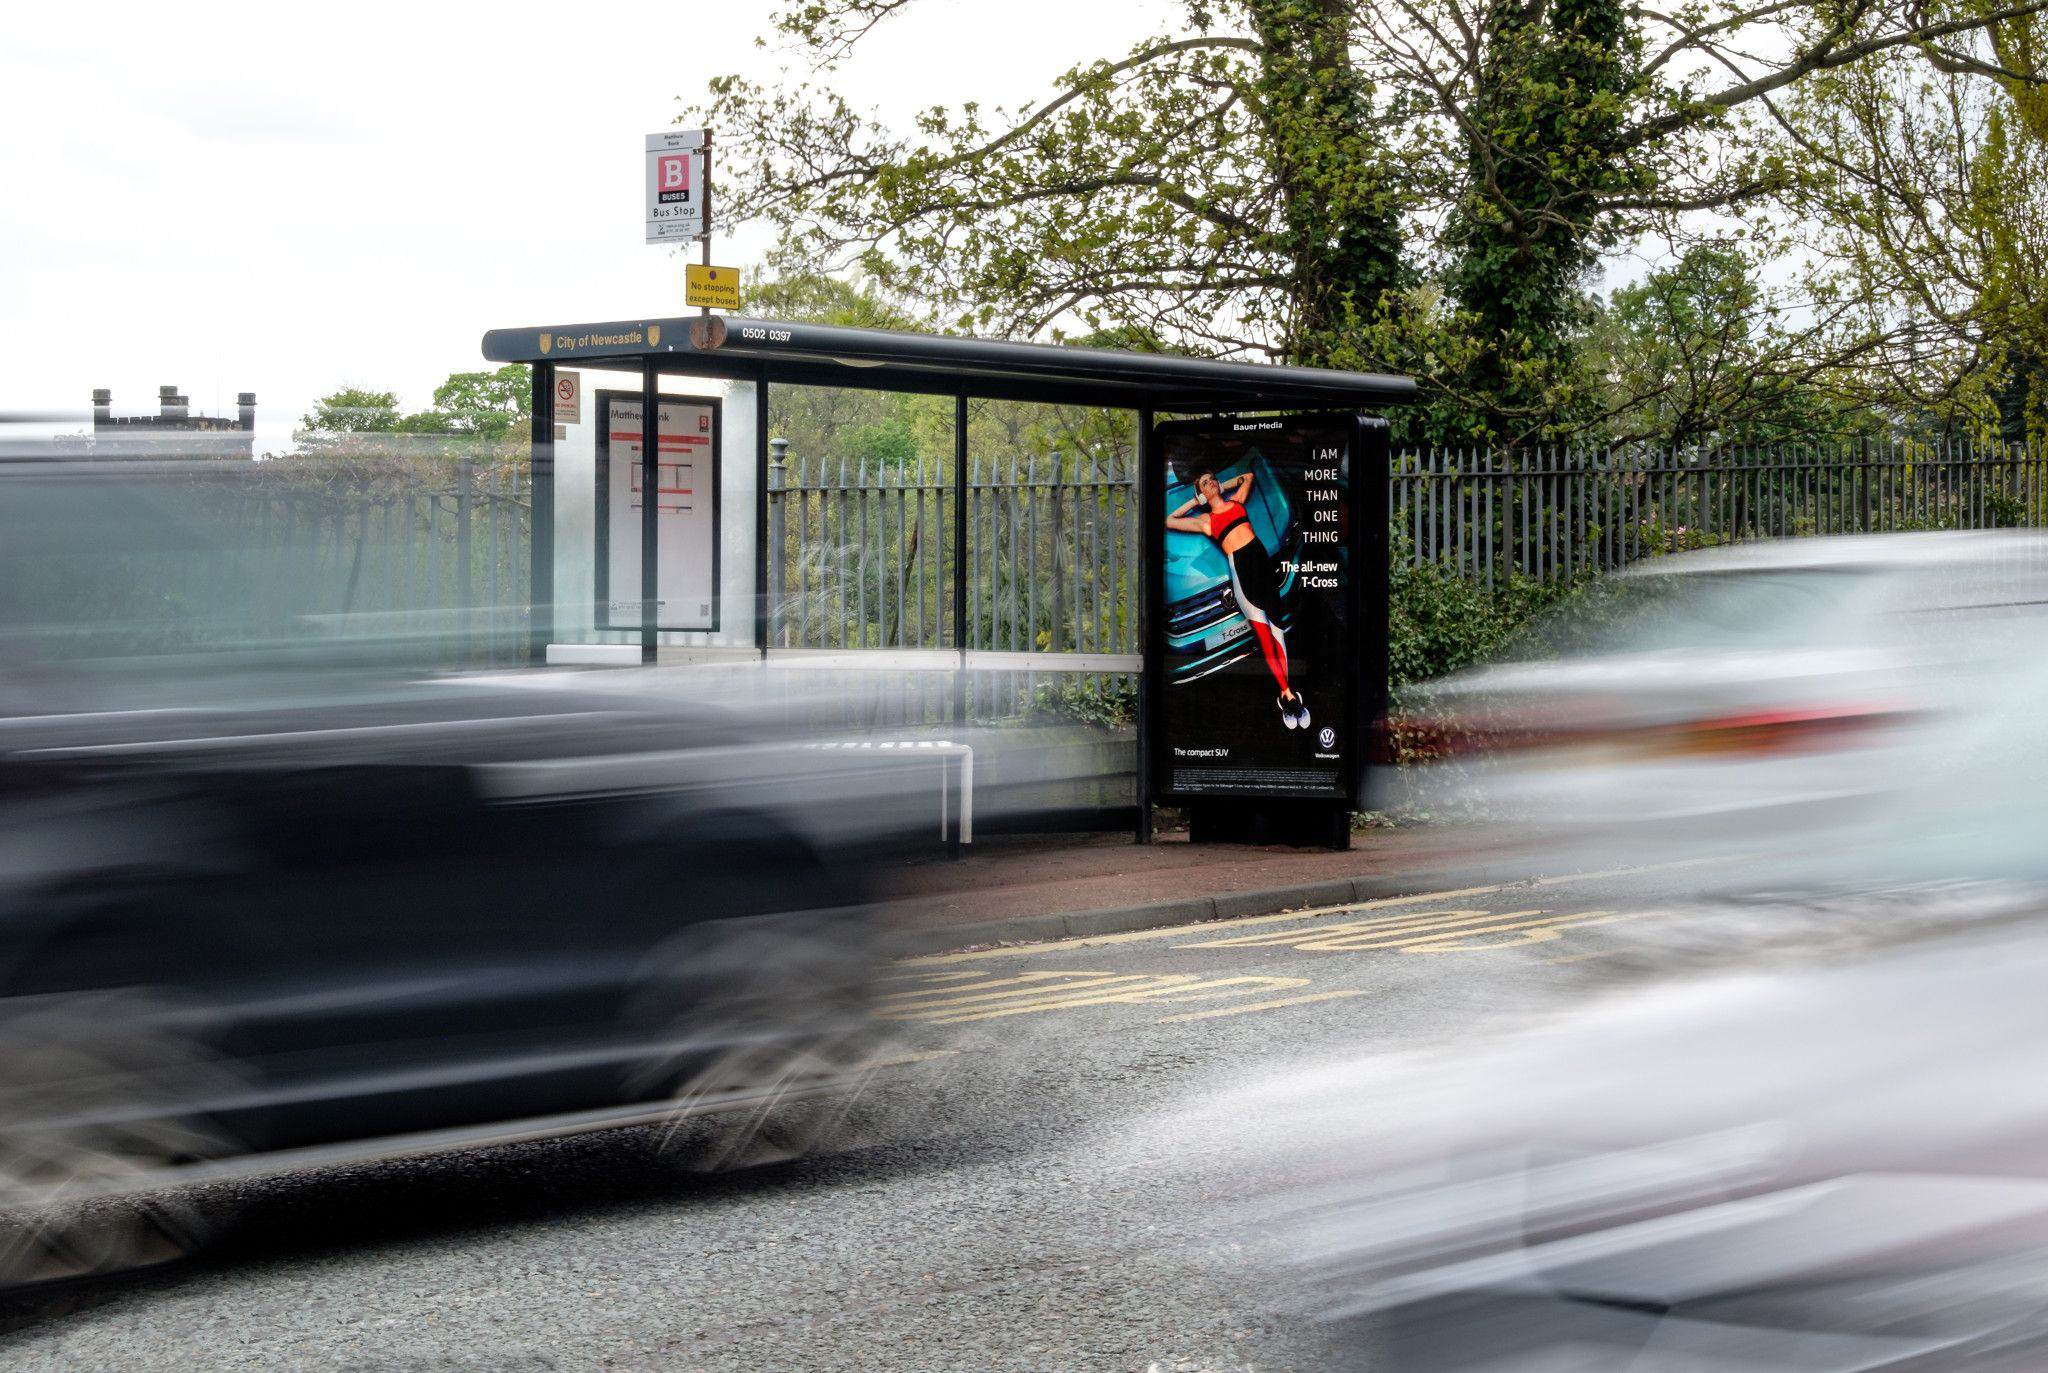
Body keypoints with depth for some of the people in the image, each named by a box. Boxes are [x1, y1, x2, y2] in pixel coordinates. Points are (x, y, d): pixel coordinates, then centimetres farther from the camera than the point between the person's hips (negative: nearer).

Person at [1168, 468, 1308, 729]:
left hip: (1261, 557, 3)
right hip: (1239, 565, -3)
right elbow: (1169, 521, 16)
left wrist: (1223, 487, 29)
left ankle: (1286, 695, -7)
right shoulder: (1204, 520, 14)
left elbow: (1247, 476, 39)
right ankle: (1288, 694, -12)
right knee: (1263, 632, -9)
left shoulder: (1236, 500, 21)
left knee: (1275, 624, -4)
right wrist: (1194, 502, 20)